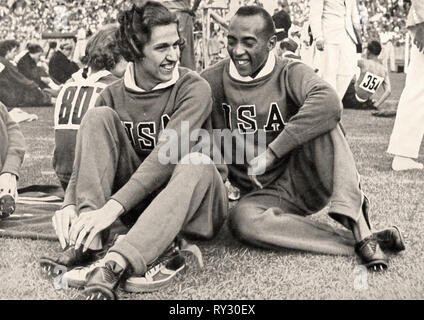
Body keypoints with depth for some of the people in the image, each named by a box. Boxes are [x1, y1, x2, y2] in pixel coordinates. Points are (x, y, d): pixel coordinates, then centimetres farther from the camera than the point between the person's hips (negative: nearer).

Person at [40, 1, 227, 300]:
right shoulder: (114, 95, 2)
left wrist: (114, 206, -34)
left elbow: (167, 154, -25)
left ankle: (113, 264, -48)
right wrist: (70, 204, -23)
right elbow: (88, 155, -3)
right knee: (98, 117, -13)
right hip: (140, 202, 3)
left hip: (189, 204, -3)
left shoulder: (194, 88, -12)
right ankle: (88, 240, -27)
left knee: (197, 163, -36)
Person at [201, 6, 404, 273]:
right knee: (242, 220, -35)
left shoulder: (290, 73, -6)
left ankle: (359, 228, -33)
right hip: (262, 194, 1)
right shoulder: (211, 82, 1)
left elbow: (329, 102, -29)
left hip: (302, 178, -1)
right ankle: (358, 243, -30)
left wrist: (272, 152, -31)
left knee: (321, 116, -26)